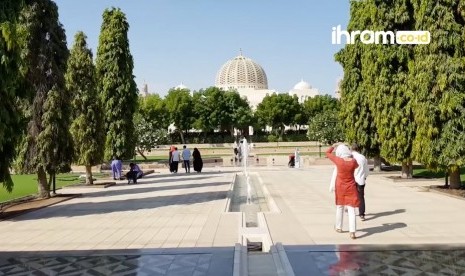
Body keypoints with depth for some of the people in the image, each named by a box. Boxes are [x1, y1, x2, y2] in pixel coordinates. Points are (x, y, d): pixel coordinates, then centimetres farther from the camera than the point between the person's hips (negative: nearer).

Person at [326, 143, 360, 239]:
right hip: (350, 188, 0)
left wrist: (334, 145, 12)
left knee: (339, 207, 18)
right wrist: (351, 157, 16)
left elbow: (328, 153, -2)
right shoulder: (353, 161, -12)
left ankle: (339, 227, 30)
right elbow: (357, 166, 13)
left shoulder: (338, 160, -16)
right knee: (351, 209, -1)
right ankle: (352, 232, -10)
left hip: (340, 187, 0)